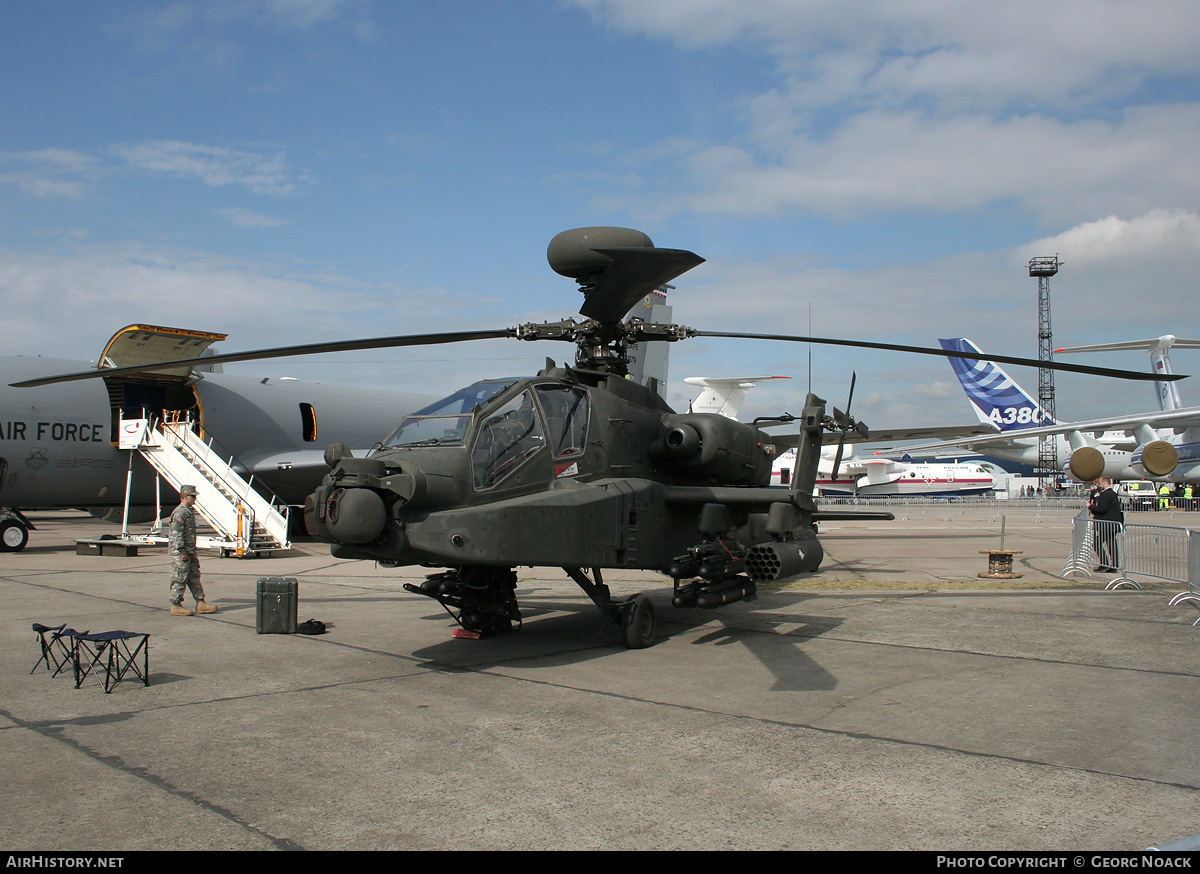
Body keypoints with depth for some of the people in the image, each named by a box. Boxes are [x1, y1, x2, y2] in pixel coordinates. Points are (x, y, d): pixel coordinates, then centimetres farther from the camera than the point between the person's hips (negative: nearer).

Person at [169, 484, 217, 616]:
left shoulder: (189, 511, 17)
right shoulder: (180, 512, -15)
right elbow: (176, 533, -20)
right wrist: (182, 551, -23)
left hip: (189, 552, 10)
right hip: (180, 552, -10)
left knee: (194, 577, 10)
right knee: (180, 579, -4)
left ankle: (200, 604, 13)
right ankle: (176, 606, 3)